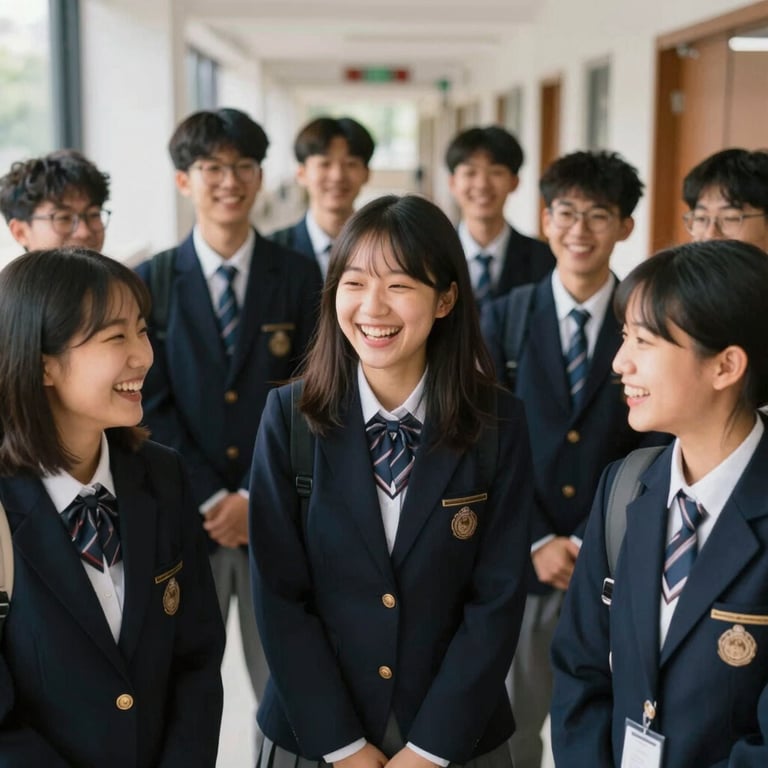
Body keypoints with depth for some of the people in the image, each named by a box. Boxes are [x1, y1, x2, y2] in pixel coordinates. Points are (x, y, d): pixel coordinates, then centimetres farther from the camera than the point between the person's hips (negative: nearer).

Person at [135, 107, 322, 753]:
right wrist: (210, 499, -10)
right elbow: (150, 405, -2)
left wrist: (257, 497, -9)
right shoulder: (151, 282, 2)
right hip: (185, 511, 0)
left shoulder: (299, 277, 2)